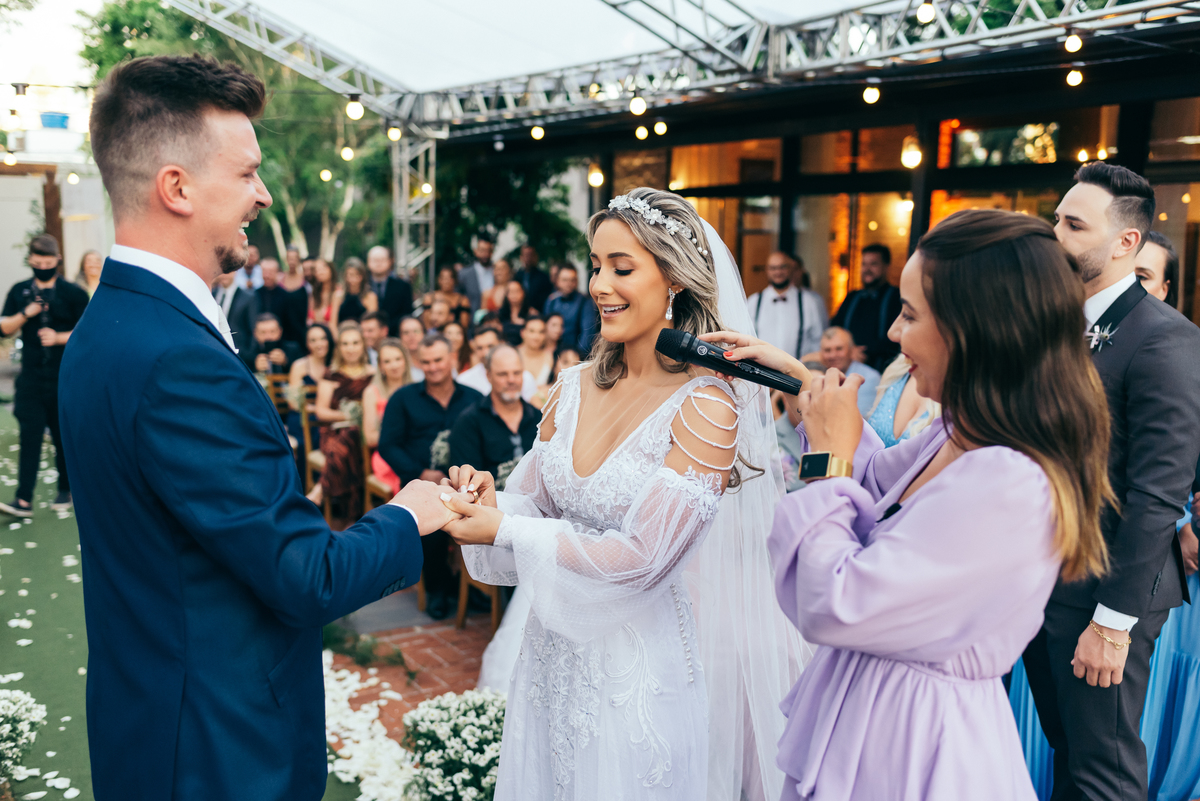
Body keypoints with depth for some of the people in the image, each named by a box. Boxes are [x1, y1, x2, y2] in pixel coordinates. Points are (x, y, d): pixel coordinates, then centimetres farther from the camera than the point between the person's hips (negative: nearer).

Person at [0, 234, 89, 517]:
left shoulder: (73, 294, -2)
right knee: (29, 435, -4)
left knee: (64, 436, 8)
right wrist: (25, 315, -9)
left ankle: (65, 491, 23)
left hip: (65, 377, -2)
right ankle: (24, 500, -5)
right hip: (31, 376, 2)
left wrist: (58, 338, -17)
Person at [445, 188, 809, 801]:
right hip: (558, 659, 6)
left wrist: (505, 529, -20)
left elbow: (642, 558, -22)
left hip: (646, 676, -5)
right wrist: (490, 500, -16)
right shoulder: (576, 387, -1)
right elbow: (532, 503, 6)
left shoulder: (705, 407, -19)